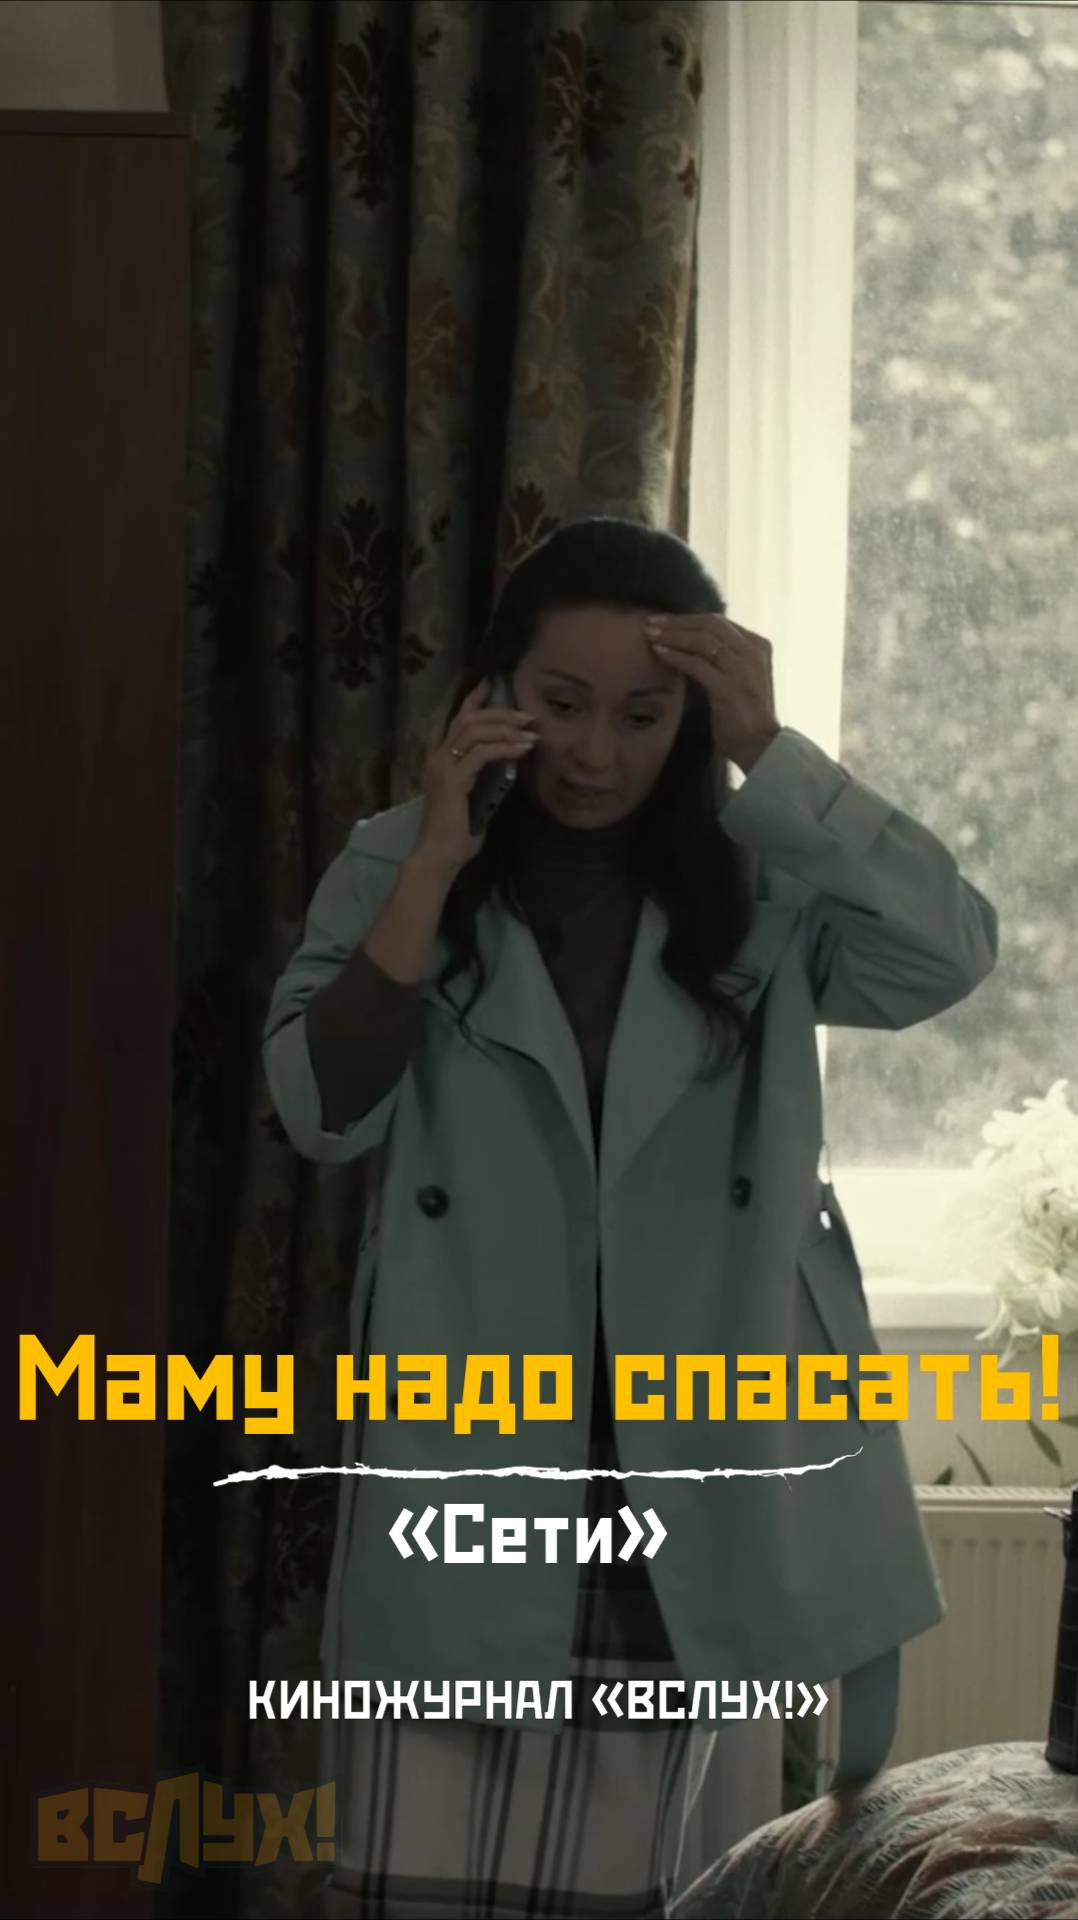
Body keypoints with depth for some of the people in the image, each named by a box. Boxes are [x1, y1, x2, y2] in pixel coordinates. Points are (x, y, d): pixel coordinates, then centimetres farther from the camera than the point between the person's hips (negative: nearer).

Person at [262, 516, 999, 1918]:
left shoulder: (760, 888, 3)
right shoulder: (396, 864, 2)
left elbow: (953, 951, -14)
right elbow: (321, 1110, -8)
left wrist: (772, 755, -17)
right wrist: (434, 867, -14)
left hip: (687, 1465, 1)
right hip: (462, 1459, 0)